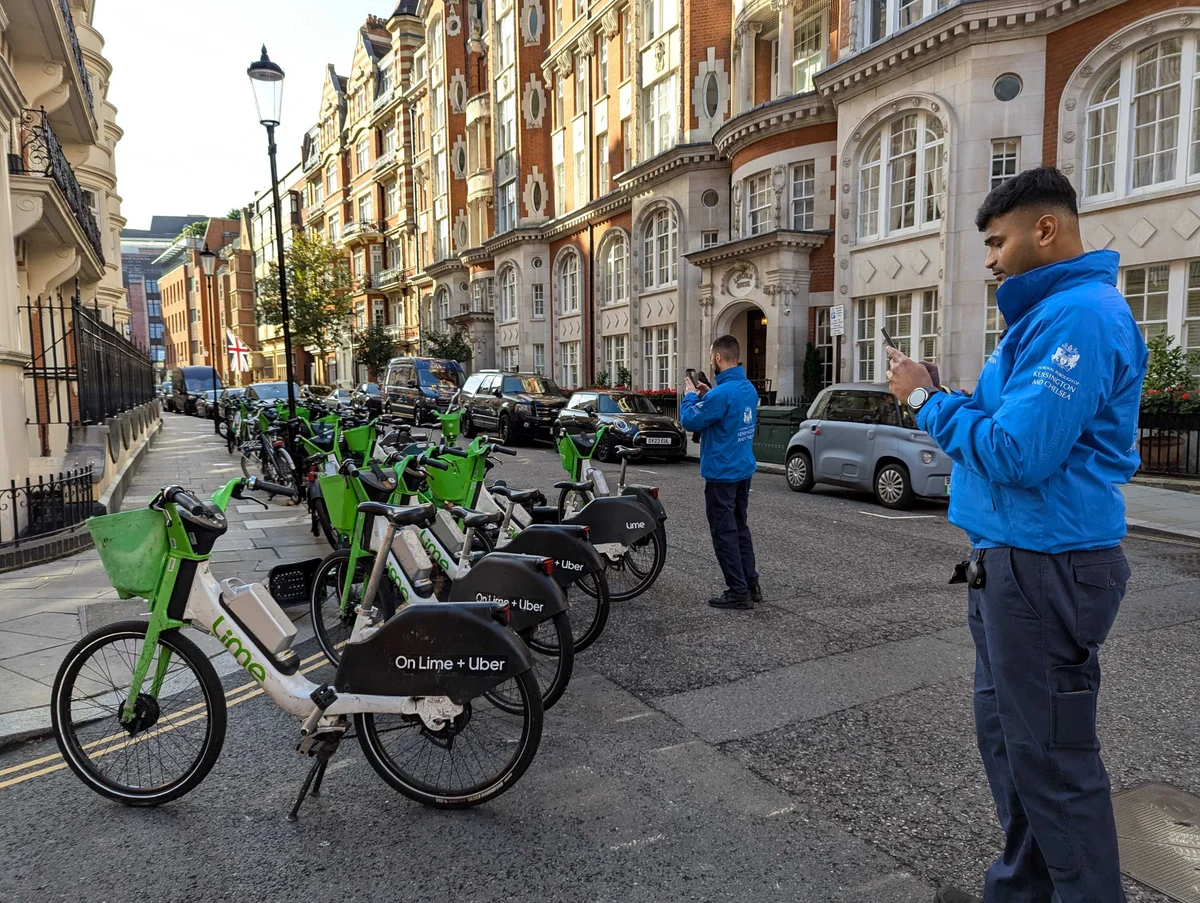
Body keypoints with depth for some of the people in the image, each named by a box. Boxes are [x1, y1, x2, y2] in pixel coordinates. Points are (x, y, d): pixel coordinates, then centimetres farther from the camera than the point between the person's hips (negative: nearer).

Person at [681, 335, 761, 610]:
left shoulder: (722, 393, -23)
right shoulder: (749, 388, 7)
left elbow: (689, 421, -14)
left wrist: (691, 395, 1)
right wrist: (707, 395, 13)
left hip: (722, 473, -9)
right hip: (743, 470, 9)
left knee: (724, 533, -1)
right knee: (740, 528, 17)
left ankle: (739, 593, 3)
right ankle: (751, 585, 22)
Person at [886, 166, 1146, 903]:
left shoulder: (1080, 314, -18)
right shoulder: (1049, 312, 16)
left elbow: (1016, 453, -26)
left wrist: (927, 399, -13)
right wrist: (936, 398, 6)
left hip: (1047, 567, -11)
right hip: (1016, 560, 11)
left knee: (1052, 758, 2)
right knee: (1007, 733, 20)